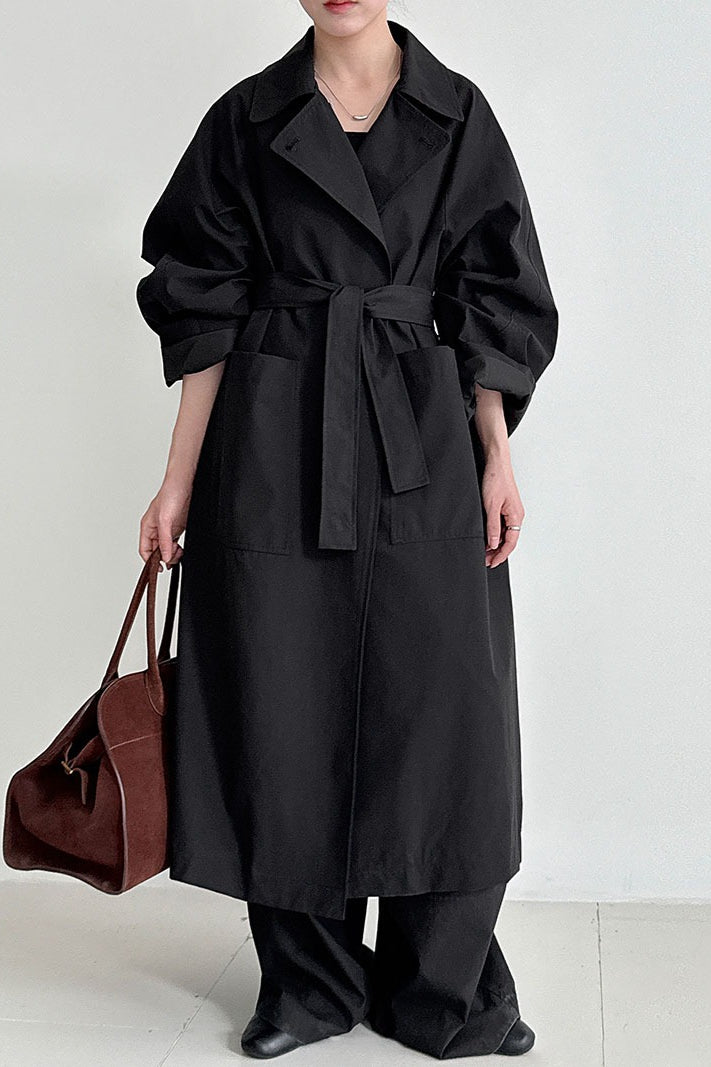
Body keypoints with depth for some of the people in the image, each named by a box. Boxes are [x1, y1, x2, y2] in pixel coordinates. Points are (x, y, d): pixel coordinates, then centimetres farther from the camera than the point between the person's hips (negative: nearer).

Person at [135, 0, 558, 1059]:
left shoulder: (458, 116, 7)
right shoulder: (247, 119, 6)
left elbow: (491, 306, 5)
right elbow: (206, 314, 4)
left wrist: (498, 460, -3)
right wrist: (181, 480, 0)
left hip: (422, 448, 0)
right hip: (273, 453, 0)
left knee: (443, 707, 1)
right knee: (285, 712, 4)